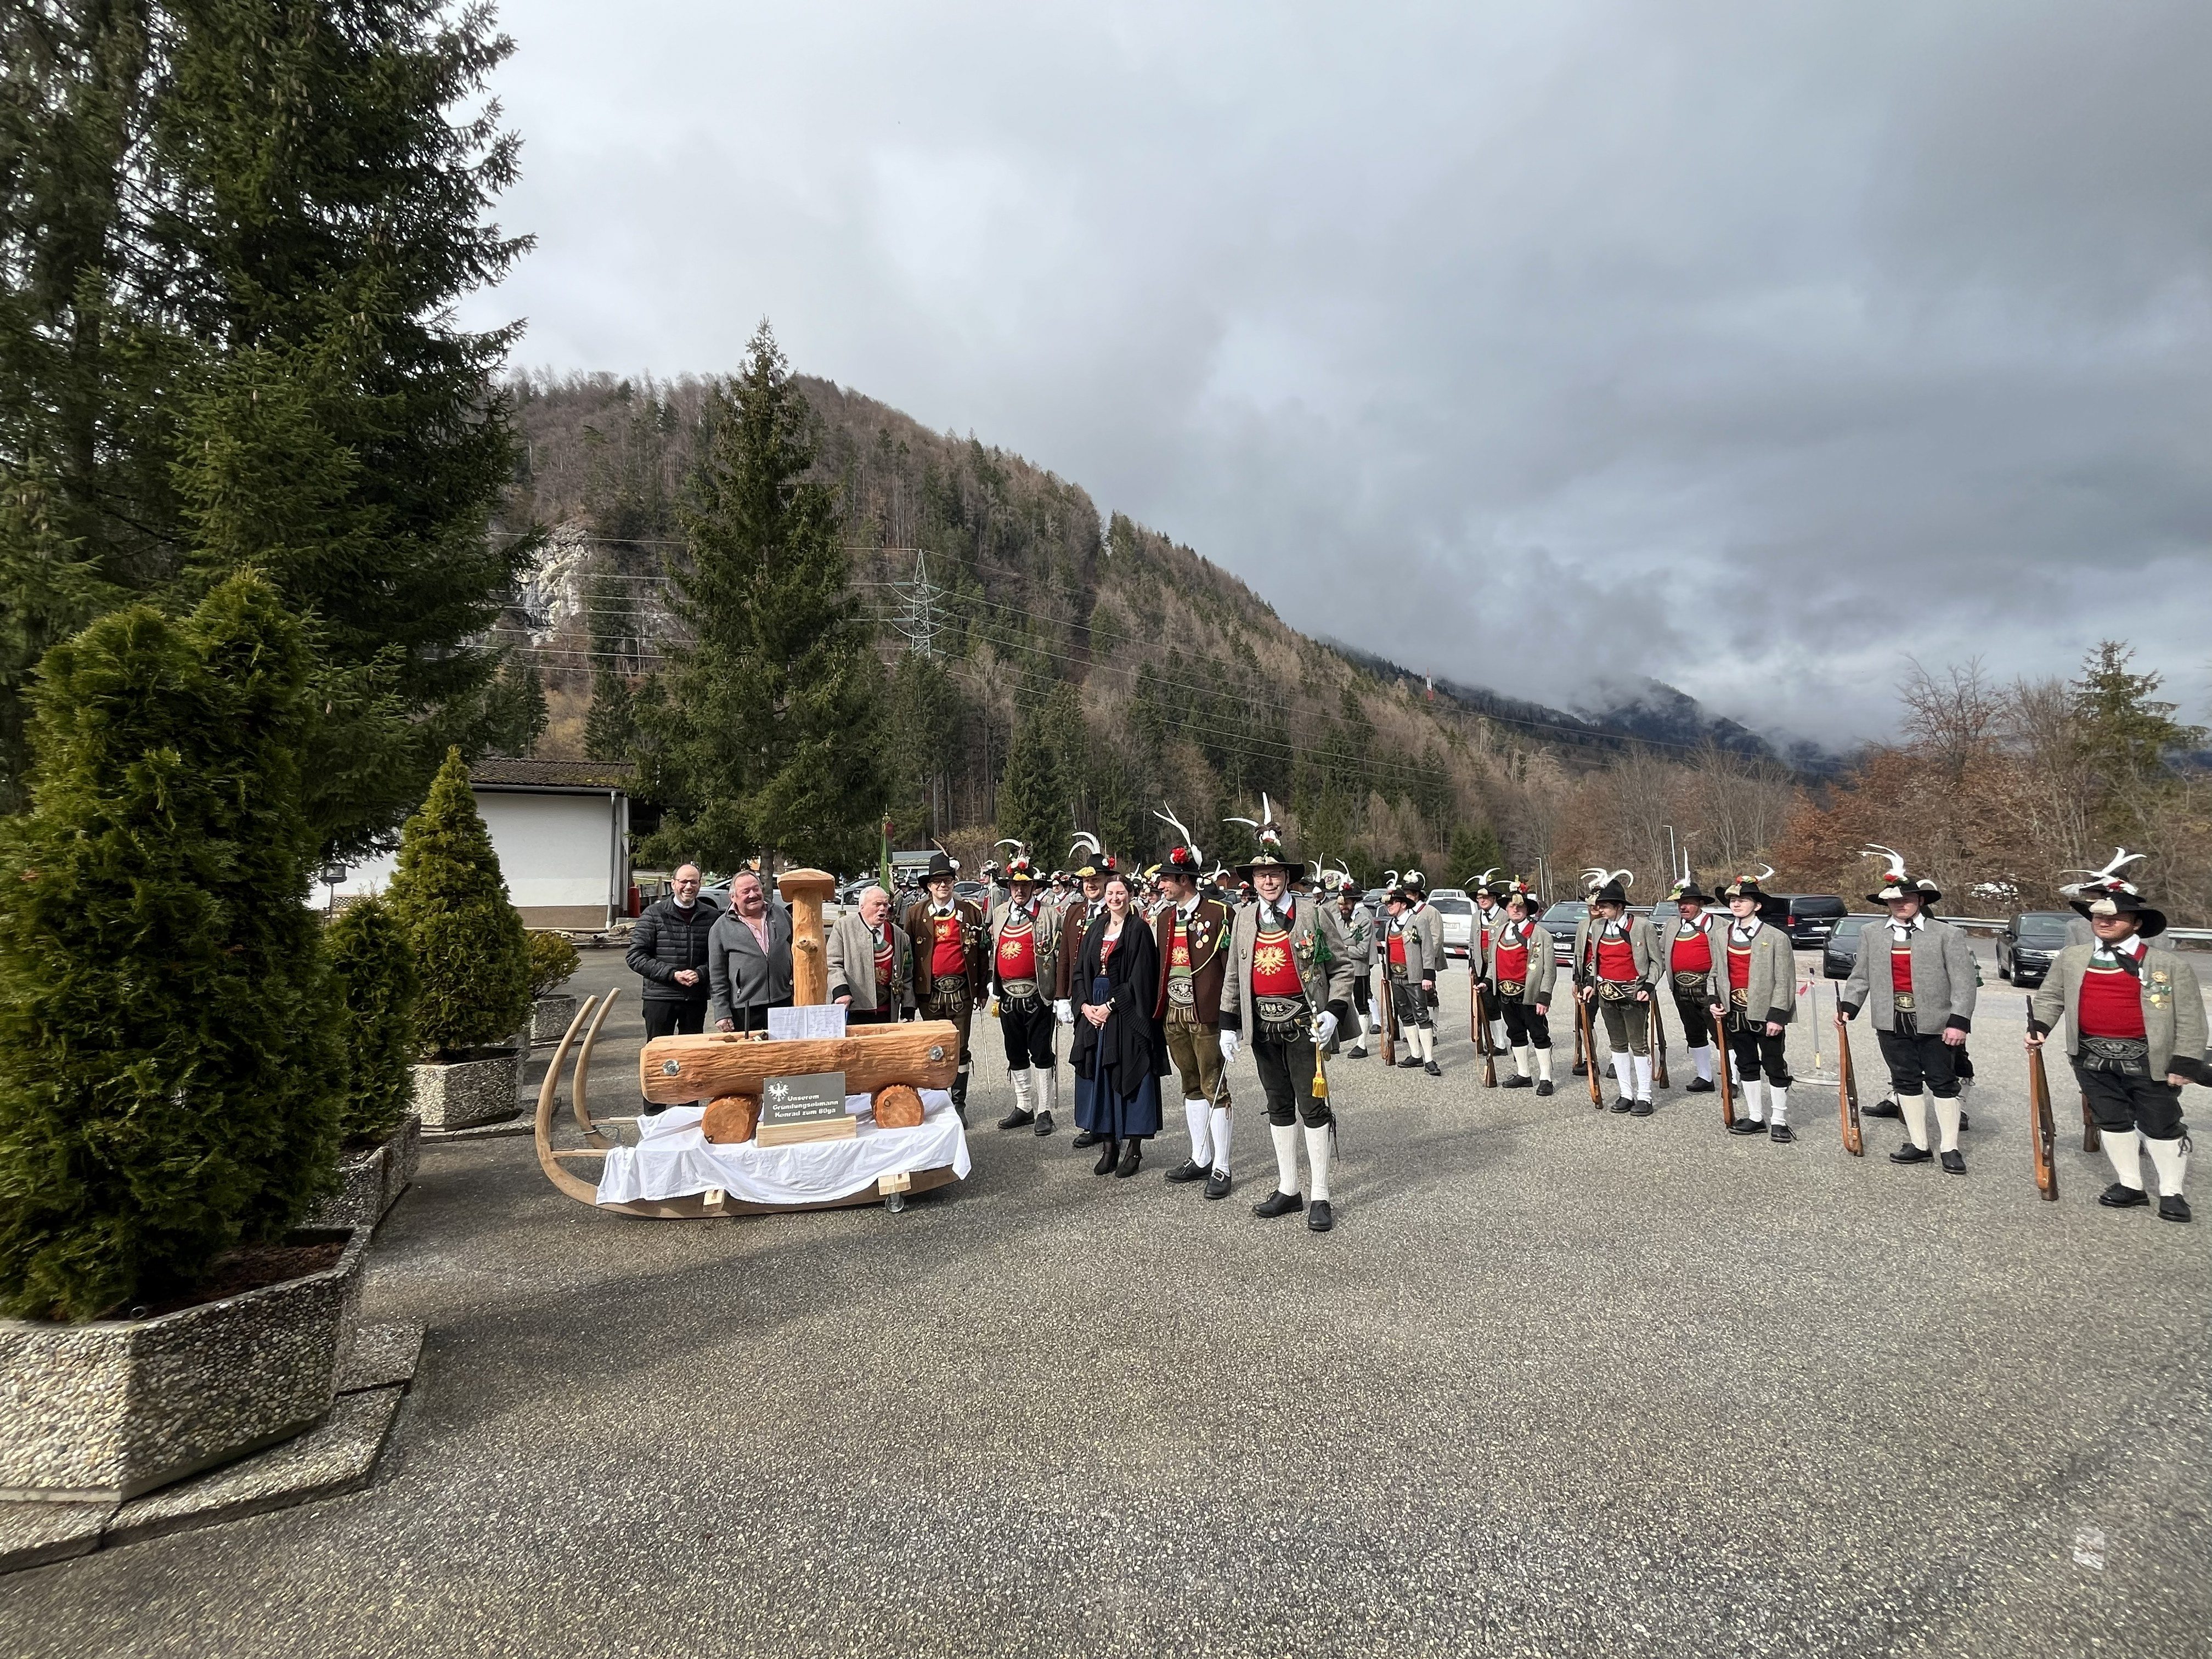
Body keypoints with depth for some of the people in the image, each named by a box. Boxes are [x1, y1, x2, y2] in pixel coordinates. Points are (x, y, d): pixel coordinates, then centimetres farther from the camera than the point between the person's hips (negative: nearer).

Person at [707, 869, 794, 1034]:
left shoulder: (781, 914, 9)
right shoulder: (722, 928, 1)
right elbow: (717, 976, 1)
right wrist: (722, 1013, -4)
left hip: (783, 1003, 3)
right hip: (744, 1011, -2)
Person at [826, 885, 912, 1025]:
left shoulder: (899, 935, 12)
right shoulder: (843, 926, 3)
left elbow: (906, 976, 15)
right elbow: (833, 964, -3)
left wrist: (908, 1012, 11)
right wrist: (841, 991, -19)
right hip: (852, 1010, -3)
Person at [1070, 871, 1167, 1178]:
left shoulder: (1139, 929, -5)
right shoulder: (1096, 929, 13)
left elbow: (1140, 978, -11)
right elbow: (1080, 971, 12)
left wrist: (1110, 1005, -15)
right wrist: (1086, 1005, -3)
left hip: (1127, 1014, -6)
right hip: (1095, 1012, 6)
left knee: (1129, 1078, -1)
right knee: (1101, 1079, 7)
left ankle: (1134, 1148, 7)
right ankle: (1109, 1146, 15)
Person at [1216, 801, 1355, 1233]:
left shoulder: (1312, 914, -5)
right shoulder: (1244, 918, 7)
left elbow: (1341, 968, -2)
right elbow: (1232, 975, 11)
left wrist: (1334, 1012, -14)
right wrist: (1228, 1025, 6)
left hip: (1302, 1023, -4)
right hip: (1263, 1025, 4)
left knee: (1312, 1105, -1)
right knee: (1278, 1105, 13)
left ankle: (1320, 1197, 9)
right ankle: (1288, 1190, 24)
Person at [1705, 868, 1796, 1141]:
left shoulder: (1776, 938, -9)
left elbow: (1785, 981, -10)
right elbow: (1715, 973, 15)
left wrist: (1777, 1016, -15)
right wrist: (1713, 1000, 1)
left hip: (1766, 1015, -5)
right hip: (1736, 1014, 5)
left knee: (1775, 1067, 5)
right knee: (1746, 1066, 13)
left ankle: (1778, 1120, 15)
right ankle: (1755, 1116, 24)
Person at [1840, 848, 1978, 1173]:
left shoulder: (1947, 934, -4)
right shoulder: (1872, 935, 6)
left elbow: (1964, 982, -7)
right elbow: (1861, 976, 11)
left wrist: (1959, 1022, -14)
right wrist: (1848, 1005, 0)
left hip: (1935, 1024, -3)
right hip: (1892, 1024, 3)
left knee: (1943, 1083, 7)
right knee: (1906, 1083, 10)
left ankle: (1950, 1148, 18)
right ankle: (1918, 1145, 21)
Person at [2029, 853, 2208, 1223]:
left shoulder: (2171, 965, -4)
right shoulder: (2071, 958, 5)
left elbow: (2190, 1019, -4)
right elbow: (2050, 996, 13)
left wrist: (2185, 1063, -8)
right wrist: (2039, 1026, -3)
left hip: (2148, 1060, -3)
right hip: (2093, 1058, 3)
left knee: (2161, 1125, 7)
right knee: (2112, 1120, 11)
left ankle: (2171, 1192, 22)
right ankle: (2130, 1185, 24)